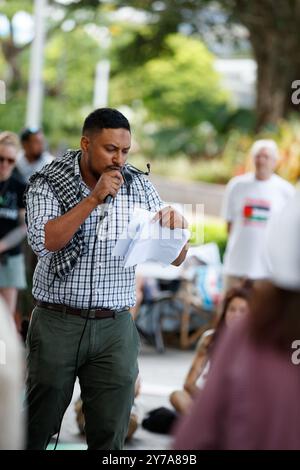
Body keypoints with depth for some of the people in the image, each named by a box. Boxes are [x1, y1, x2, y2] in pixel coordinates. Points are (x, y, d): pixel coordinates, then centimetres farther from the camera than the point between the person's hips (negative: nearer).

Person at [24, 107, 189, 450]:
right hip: (57, 322, -2)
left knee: (110, 436, 4)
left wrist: (175, 226, -18)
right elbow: (43, 241, -19)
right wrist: (95, 198, -19)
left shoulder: (138, 187, 4)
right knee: (36, 432, 5)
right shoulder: (47, 184, -2)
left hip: (115, 328, 2)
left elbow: (175, 258, 5)